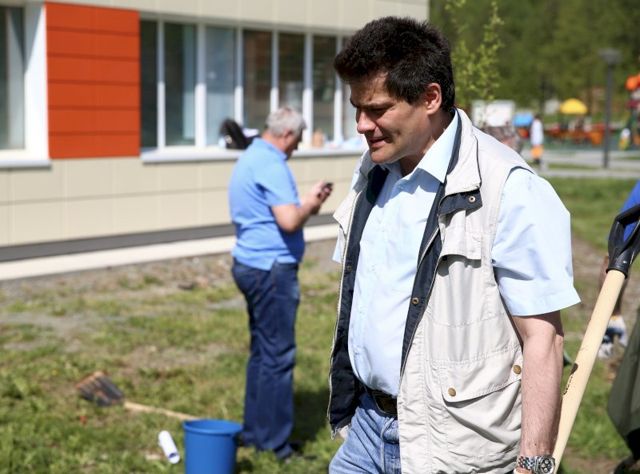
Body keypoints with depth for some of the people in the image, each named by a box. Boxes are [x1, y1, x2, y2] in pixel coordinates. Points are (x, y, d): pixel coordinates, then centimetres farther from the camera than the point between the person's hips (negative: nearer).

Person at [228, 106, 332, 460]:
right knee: (278, 355, -4)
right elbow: (289, 221, -25)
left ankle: (254, 431, 23)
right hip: (271, 269, -11)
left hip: (251, 265, 11)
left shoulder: (249, 159, 15)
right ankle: (273, 442, 1)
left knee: (262, 351, 16)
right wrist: (309, 205, -6)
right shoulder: (270, 165, -17)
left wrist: (306, 201, 15)